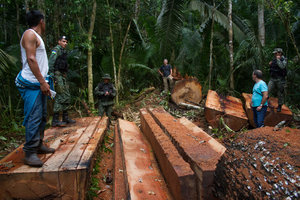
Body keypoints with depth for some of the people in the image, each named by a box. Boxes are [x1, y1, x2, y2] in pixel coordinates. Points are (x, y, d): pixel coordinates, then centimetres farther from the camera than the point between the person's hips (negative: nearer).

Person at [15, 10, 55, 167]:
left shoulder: (37, 37, 22)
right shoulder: (30, 34, -7)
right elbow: (31, 59, -17)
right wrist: (42, 82, -20)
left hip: (40, 83, 10)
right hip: (32, 84, -10)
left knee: (42, 116, 12)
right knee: (33, 118, -11)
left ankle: (39, 145, 22)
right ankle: (29, 153, -7)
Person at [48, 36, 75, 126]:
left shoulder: (64, 51, 23)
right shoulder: (56, 49, -4)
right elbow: (51, 63, -15)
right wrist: (52, 76, -23)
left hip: (63, 76, 9)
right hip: (57, 75, -9)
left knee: (67, 96, 9)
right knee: (60, 97, -13)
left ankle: (65, 118, 16)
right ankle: (55, 120, -10)